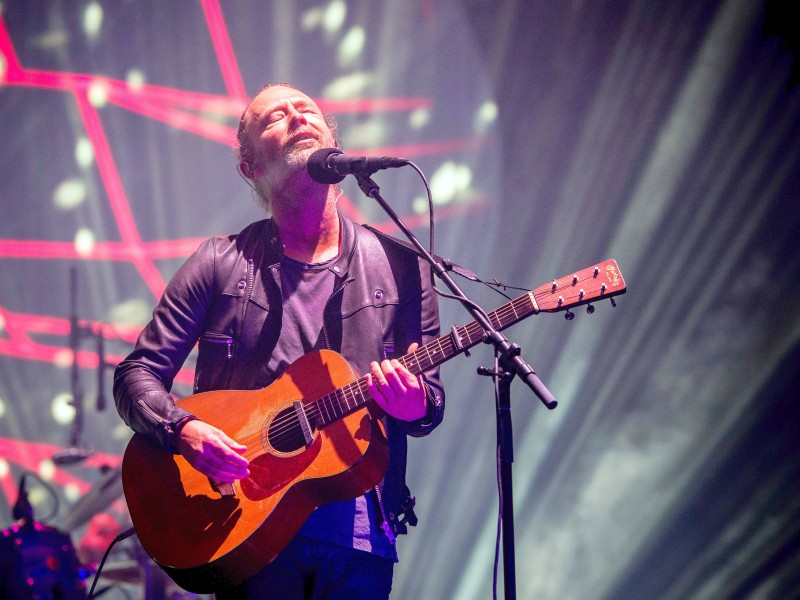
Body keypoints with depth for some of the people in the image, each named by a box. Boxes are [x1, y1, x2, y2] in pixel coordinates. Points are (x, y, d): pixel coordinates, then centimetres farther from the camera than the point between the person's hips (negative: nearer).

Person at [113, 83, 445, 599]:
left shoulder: (402, 269, 7)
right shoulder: (221, 264, 4)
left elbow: (432, 404, 9)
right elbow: (137, 374, 3)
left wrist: (415, 406, -14)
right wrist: (183, 430, -17)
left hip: (358, 532, 1)